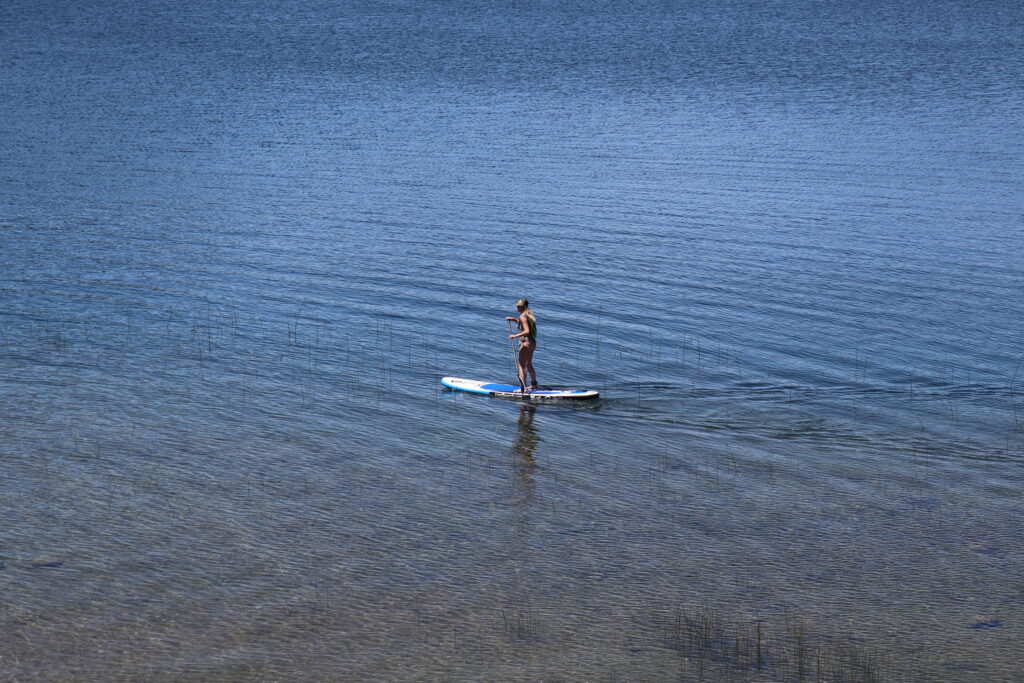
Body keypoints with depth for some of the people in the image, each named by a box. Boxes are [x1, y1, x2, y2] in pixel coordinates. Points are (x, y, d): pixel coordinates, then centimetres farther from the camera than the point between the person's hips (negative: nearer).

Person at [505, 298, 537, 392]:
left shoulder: (523, 317, -16)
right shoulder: (529, 315, 12)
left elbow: (527, 331, -26)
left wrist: (515, 336, -25)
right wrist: (513, 319, 23)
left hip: (526, 343, -10)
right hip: (532, 342, 10)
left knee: (521, 365, -8)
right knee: (528, 365, 25)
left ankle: (523, 388, -14)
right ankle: (534, 385, 38)